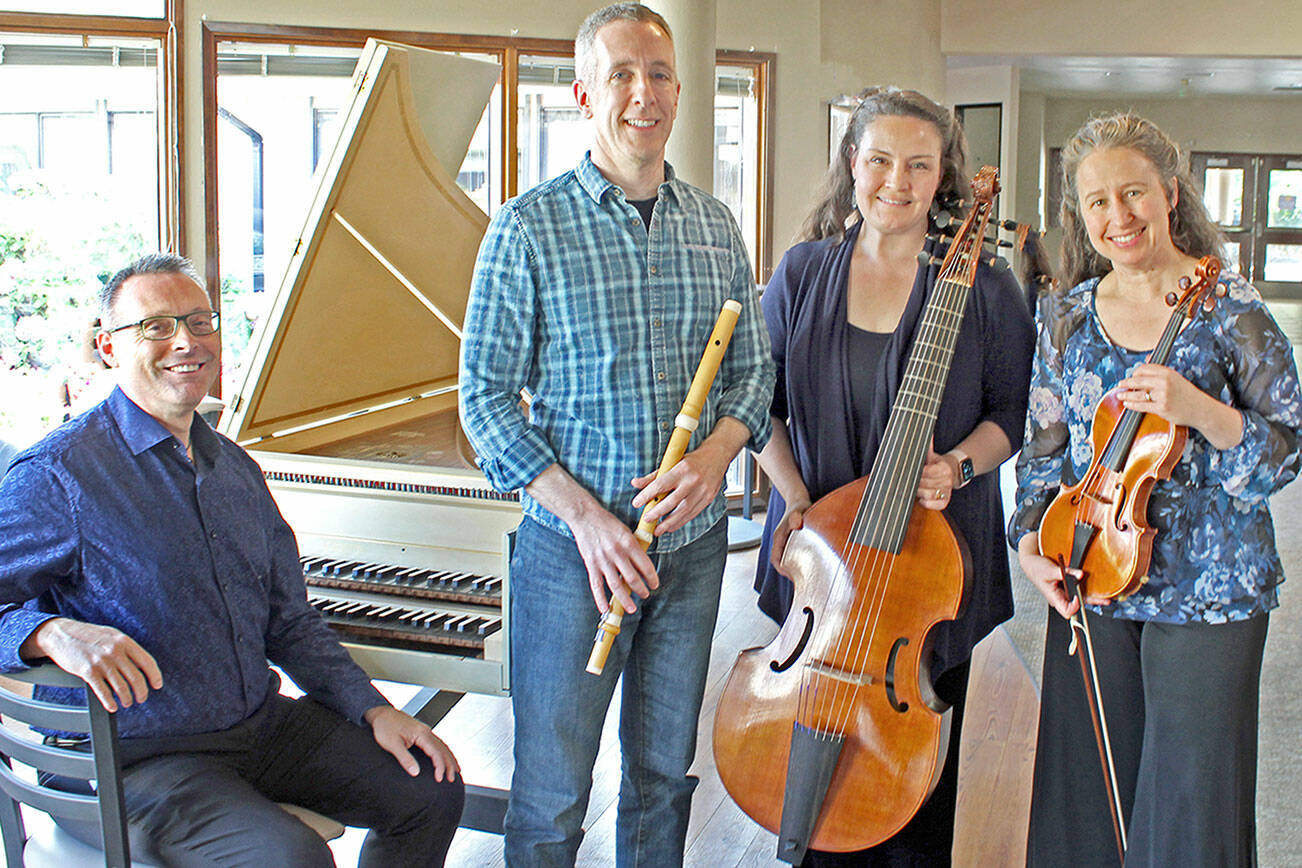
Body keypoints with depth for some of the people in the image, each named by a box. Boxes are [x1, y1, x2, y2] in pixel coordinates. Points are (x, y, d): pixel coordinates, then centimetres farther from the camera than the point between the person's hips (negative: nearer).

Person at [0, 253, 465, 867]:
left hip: (262, 724, 7)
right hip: (133, 757, -7)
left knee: (432, 788, 2)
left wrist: (373, 708, 5)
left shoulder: (235, 467, 11)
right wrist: (53, 633, -37)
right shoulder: (57, 476, -13)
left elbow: (289, 620, 15)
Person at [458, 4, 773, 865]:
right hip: (572, 546, -4)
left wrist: (716, 452, -10)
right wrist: (583, 513, -16)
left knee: (667, 772, 18)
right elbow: (485, 393, -7)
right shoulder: (529, 226, -7)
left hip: (693, 542, 4)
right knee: (551, 795, 6)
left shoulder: (716, 226, 6)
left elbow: (753, 368, 11)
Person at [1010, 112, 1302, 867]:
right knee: (1088, 798, 13)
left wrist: (1199, 410, -25)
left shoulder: (1229, 307, -7)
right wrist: (1032, 542, -4)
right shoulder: (1066, 316, 5)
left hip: (1207, 589, -3)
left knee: (1189, 803, 5)